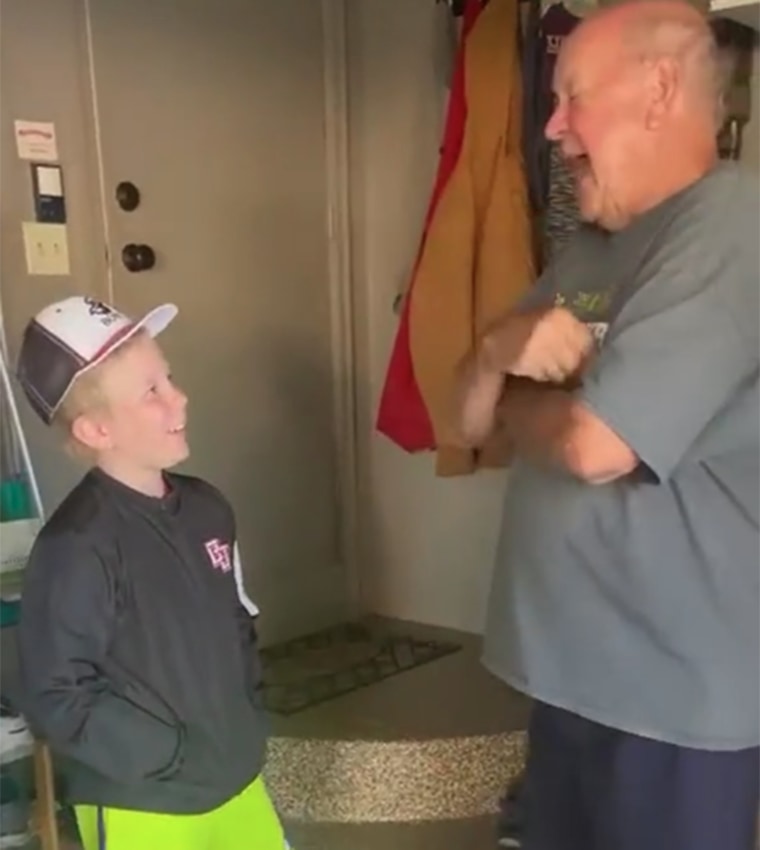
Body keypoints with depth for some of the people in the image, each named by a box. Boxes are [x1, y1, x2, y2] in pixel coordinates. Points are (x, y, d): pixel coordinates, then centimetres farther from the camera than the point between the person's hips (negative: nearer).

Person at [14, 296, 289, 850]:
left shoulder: (206, 507, 0)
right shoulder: (77, 546, -23)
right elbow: (55, 699, -20)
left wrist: (246, 718, 6)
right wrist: (170, 753, -18)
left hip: (236, 776, 7)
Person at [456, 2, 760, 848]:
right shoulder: (587, 251, 10)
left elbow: (594, 444, -28)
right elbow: (469, 421, 9)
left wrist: (513, 398, -6)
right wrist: (501, 348, -13)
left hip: (675, 688, -8)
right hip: (573, 664, 8)